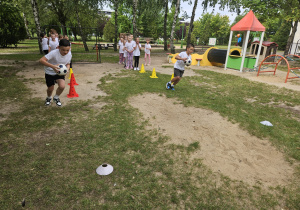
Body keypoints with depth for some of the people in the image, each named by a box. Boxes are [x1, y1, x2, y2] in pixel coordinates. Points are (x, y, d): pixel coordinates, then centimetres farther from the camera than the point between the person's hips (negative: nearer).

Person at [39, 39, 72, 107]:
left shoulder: (69, 55, -16)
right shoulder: (54, 53, -30)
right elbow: (41, 60, -34)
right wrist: (52, 66, -47)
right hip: (50, 72, -2)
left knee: (62, 86, -19)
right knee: (50, 89, 6)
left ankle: (56, 98, 15)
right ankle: (49, 98, 45)